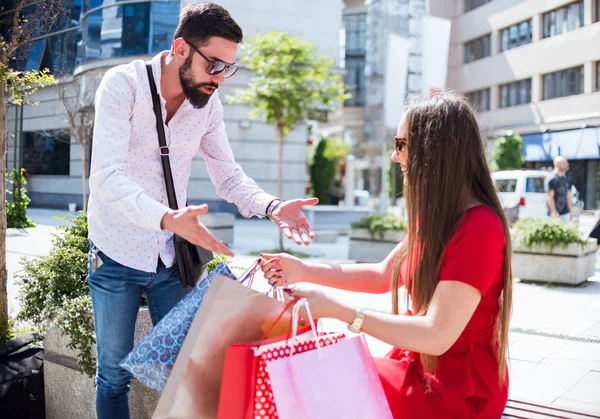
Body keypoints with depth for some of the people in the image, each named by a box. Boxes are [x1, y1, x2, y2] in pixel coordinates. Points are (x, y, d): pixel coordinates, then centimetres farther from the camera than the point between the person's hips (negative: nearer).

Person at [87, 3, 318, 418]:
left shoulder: (209, 103, -3)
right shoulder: (123, 85, -17)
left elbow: (228, 175, 1)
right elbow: (107, 175, -28)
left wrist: (272, 207, -19)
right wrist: (167, 218, -45)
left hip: (171, 257, 4)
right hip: (118, 257, -4)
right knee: (115, 376, 9)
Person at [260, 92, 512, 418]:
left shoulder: (479, 228, -24)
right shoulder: (436, 217, 7)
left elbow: (437, 335, -29)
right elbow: (383, 276, 12)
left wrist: (337, 311, -30)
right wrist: (305, 270, 2)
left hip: (458, 391, -8)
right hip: (422, 367, 8)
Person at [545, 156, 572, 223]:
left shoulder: (567, 180, 13)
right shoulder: (551, 179, -10)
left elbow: (568, 196, 17)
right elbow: (549, 197, -14)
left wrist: (570, 212, 14)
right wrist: (554, 212, -17)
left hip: (566, 213, 7)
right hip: (556, 214, -7)